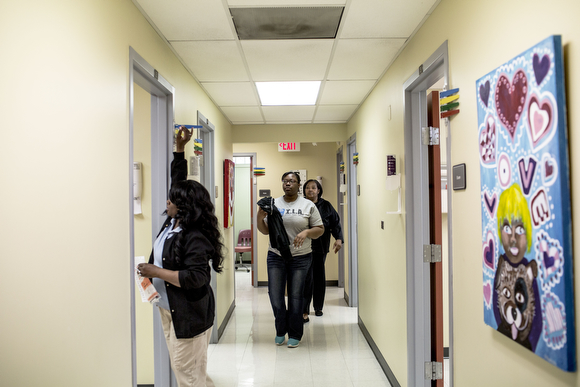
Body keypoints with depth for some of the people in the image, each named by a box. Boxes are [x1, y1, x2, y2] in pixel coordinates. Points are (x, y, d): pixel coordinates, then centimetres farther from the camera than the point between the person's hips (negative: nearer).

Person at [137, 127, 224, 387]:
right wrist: (179, 148, 11)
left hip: (188, 315, -9)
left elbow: (196, 278, -29)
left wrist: (156, 271, -23)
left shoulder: (195, 238, -23)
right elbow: (177, 181, 12)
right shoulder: (173, 222, 2)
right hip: (168, 309, 10)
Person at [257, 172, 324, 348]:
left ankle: (295, 335, 21)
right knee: (275, 295, 2)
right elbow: (265, 230, 9)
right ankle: (281, 330, 25)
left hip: (300, 257, -2)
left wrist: (306, 232, -17)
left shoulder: (308, 205, 2)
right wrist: (260, 218, -11)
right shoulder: (273, 203, 7)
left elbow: (320, 229, 2)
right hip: (276, 256, 2)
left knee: (295, 297, 4)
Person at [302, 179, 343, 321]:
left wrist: (338, 238, -8)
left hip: (321, 247, 3)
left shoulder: (326, 206, 7)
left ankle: (318, 307, 28)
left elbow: (335, 223, 6)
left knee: (319, 277, 12)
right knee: (307, 278, -8)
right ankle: (304, 311, -1)